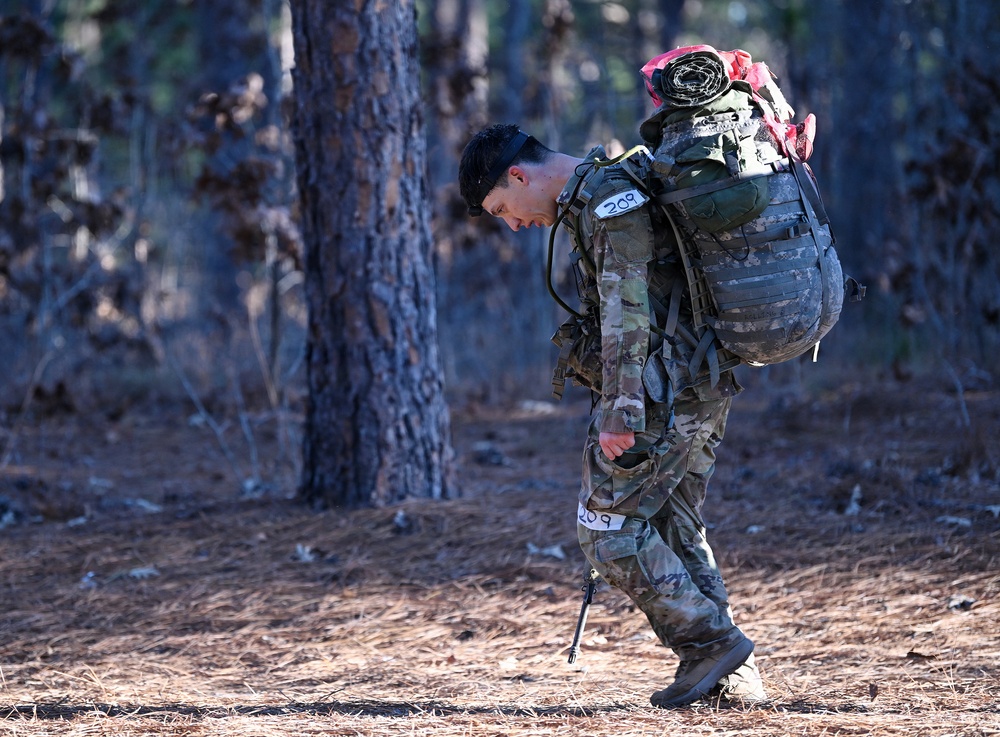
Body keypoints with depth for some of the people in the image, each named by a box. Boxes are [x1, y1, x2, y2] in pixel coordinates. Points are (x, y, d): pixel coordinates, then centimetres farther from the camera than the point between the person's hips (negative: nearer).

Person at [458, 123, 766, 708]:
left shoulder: (608, 195, -13)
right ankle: (735, 676, 10)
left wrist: (621, 409, -25)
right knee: (675, 529, 12)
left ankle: (709, 642, -4)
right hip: (704, 389, 10)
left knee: (609, 527, -4)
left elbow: (627, 311, -21)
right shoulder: (596, 198, 20)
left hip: (663, 391, -10)